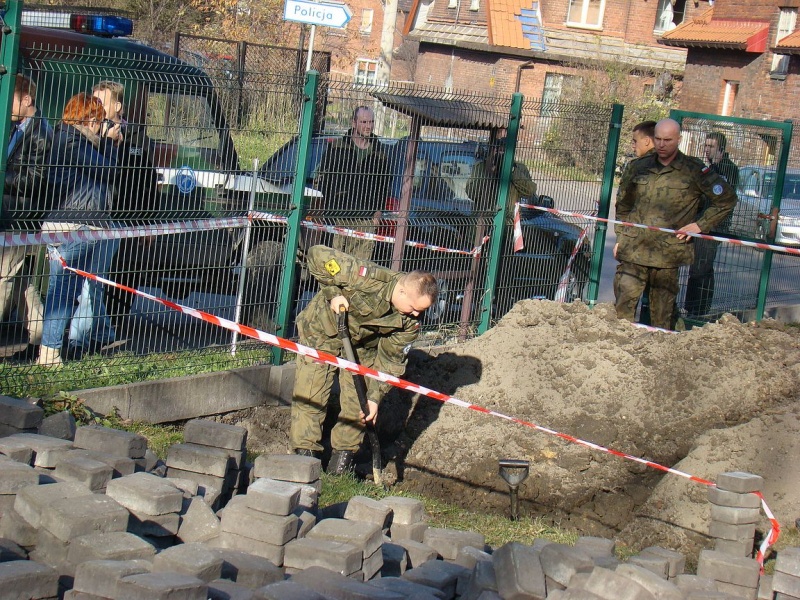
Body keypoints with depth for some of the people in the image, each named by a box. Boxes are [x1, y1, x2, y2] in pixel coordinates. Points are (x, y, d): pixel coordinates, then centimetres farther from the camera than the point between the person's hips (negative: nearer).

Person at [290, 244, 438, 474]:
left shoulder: (410, 321, -21)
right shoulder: (367, 278, -39)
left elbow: (390, 360, -13)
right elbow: (317, 256, -33)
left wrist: (375, 397, -21)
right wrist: (334, 294, -32)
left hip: (362, 345, 4)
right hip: (321, 330, -4)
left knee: (358, 402, -1)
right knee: (310, 394, -5)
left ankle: (344, 454, 14)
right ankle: (305, 452, 6)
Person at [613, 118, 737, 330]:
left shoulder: (694, 170, 2)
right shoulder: (638, 167, 12)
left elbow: (727, 200, 6)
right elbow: (622, 205, 24)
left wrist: (700, 225, 0)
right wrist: (621, 237, 16)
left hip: (668, 255, -2)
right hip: (633, 250, 2)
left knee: (662, 315, 2)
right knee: (623, 306, -4)